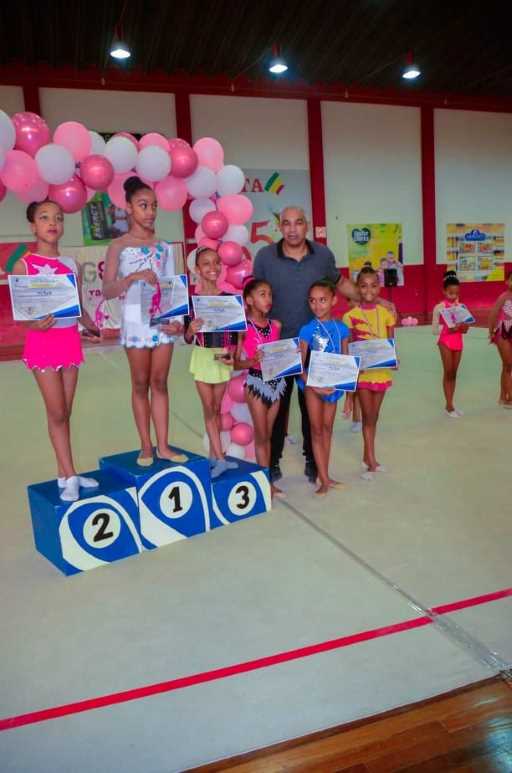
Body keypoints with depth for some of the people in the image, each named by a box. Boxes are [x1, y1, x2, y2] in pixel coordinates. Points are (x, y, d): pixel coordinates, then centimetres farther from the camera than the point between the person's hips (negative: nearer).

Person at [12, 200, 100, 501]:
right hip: (43, 342, -4)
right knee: (56, 412, -1)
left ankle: (64, 473, 20)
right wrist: (34, 325, -26)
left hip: (70, 340, 4)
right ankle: (70, 475, 9)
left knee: (65, 411, 10)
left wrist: (95, 329, -1)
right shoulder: (23, 265, -5)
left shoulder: (71, 264, 8)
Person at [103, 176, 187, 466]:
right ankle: (146, 447, 15)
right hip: (137, 322, -3)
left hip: (164, 321, 3)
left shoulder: (165, 247, 9)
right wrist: (132, 277, -23)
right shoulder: (119, 247, 0)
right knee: (141, 384, 6)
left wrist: (177, 319, -9)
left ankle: (163, 446, 13)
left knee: (160, 383, 7)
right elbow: (107, 291, -7)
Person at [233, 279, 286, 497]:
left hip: (276, 381, 4)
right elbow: (236, 364, -7)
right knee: (261, 435, 1)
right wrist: (254, 361, -24)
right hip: (256, 382, -4)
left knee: (268, 435, 12)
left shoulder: (276, 325, 6)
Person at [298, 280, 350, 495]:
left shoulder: (341, 328, 1)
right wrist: (313, 386, -21)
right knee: (317, 430, 0)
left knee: (327, 429, 12)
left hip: (334, 384, 4)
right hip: (314, 384, -3)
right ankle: (324, 479, 5)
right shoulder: (307, 330, -9)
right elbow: (300, 364, -10)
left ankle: (324, 476, 23)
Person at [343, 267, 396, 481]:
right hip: (362, 371, -3)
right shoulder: (351, 316, -6)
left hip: (381, 371, 3)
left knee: (374, 416, 13)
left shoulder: (386, 313, 1)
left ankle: (367, 456, 28)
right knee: (368, 416, 0)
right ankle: (371, 461, 9)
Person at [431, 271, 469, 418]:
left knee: (454, 373, 9)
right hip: (445, 342, -5)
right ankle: (449, 405, 5)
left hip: (458, 342, 5)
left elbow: (464, 325, 12)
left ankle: (449, 404, 18)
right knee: (448, 373, -2)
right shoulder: (439, 307, -9)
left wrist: (464, 328, -11)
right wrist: (448, 329, -23)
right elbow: (434, 330, -8)